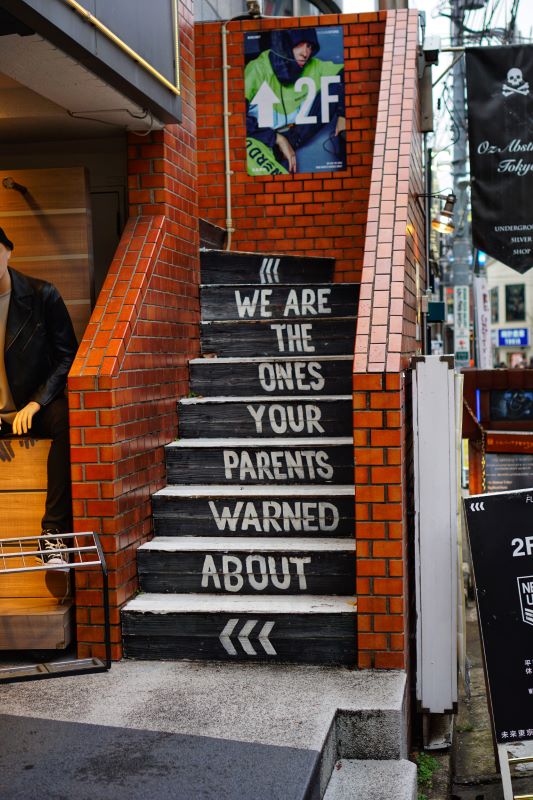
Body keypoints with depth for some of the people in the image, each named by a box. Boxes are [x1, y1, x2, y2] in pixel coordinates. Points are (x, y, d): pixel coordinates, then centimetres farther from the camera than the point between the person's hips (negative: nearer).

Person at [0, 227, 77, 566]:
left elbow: (67, 354, -2)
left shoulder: (41, 295, -4)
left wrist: (36, 403, -13)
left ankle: (53, 532, -30)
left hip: (34, 408, -1)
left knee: (65, 420, -34)